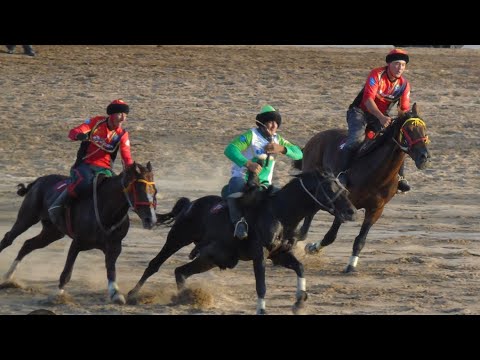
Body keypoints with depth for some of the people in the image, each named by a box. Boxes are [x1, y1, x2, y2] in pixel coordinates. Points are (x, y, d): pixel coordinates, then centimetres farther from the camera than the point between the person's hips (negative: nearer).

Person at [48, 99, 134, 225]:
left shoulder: (122, 135, 4)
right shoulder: (96, 122, -1)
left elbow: (126, 157, -3)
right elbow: (72, 132, -7)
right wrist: (79, 135, -32)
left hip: (104, 169, 3)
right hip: (85, 165, -3)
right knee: (85, 182, -37)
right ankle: (57, 206, -21)